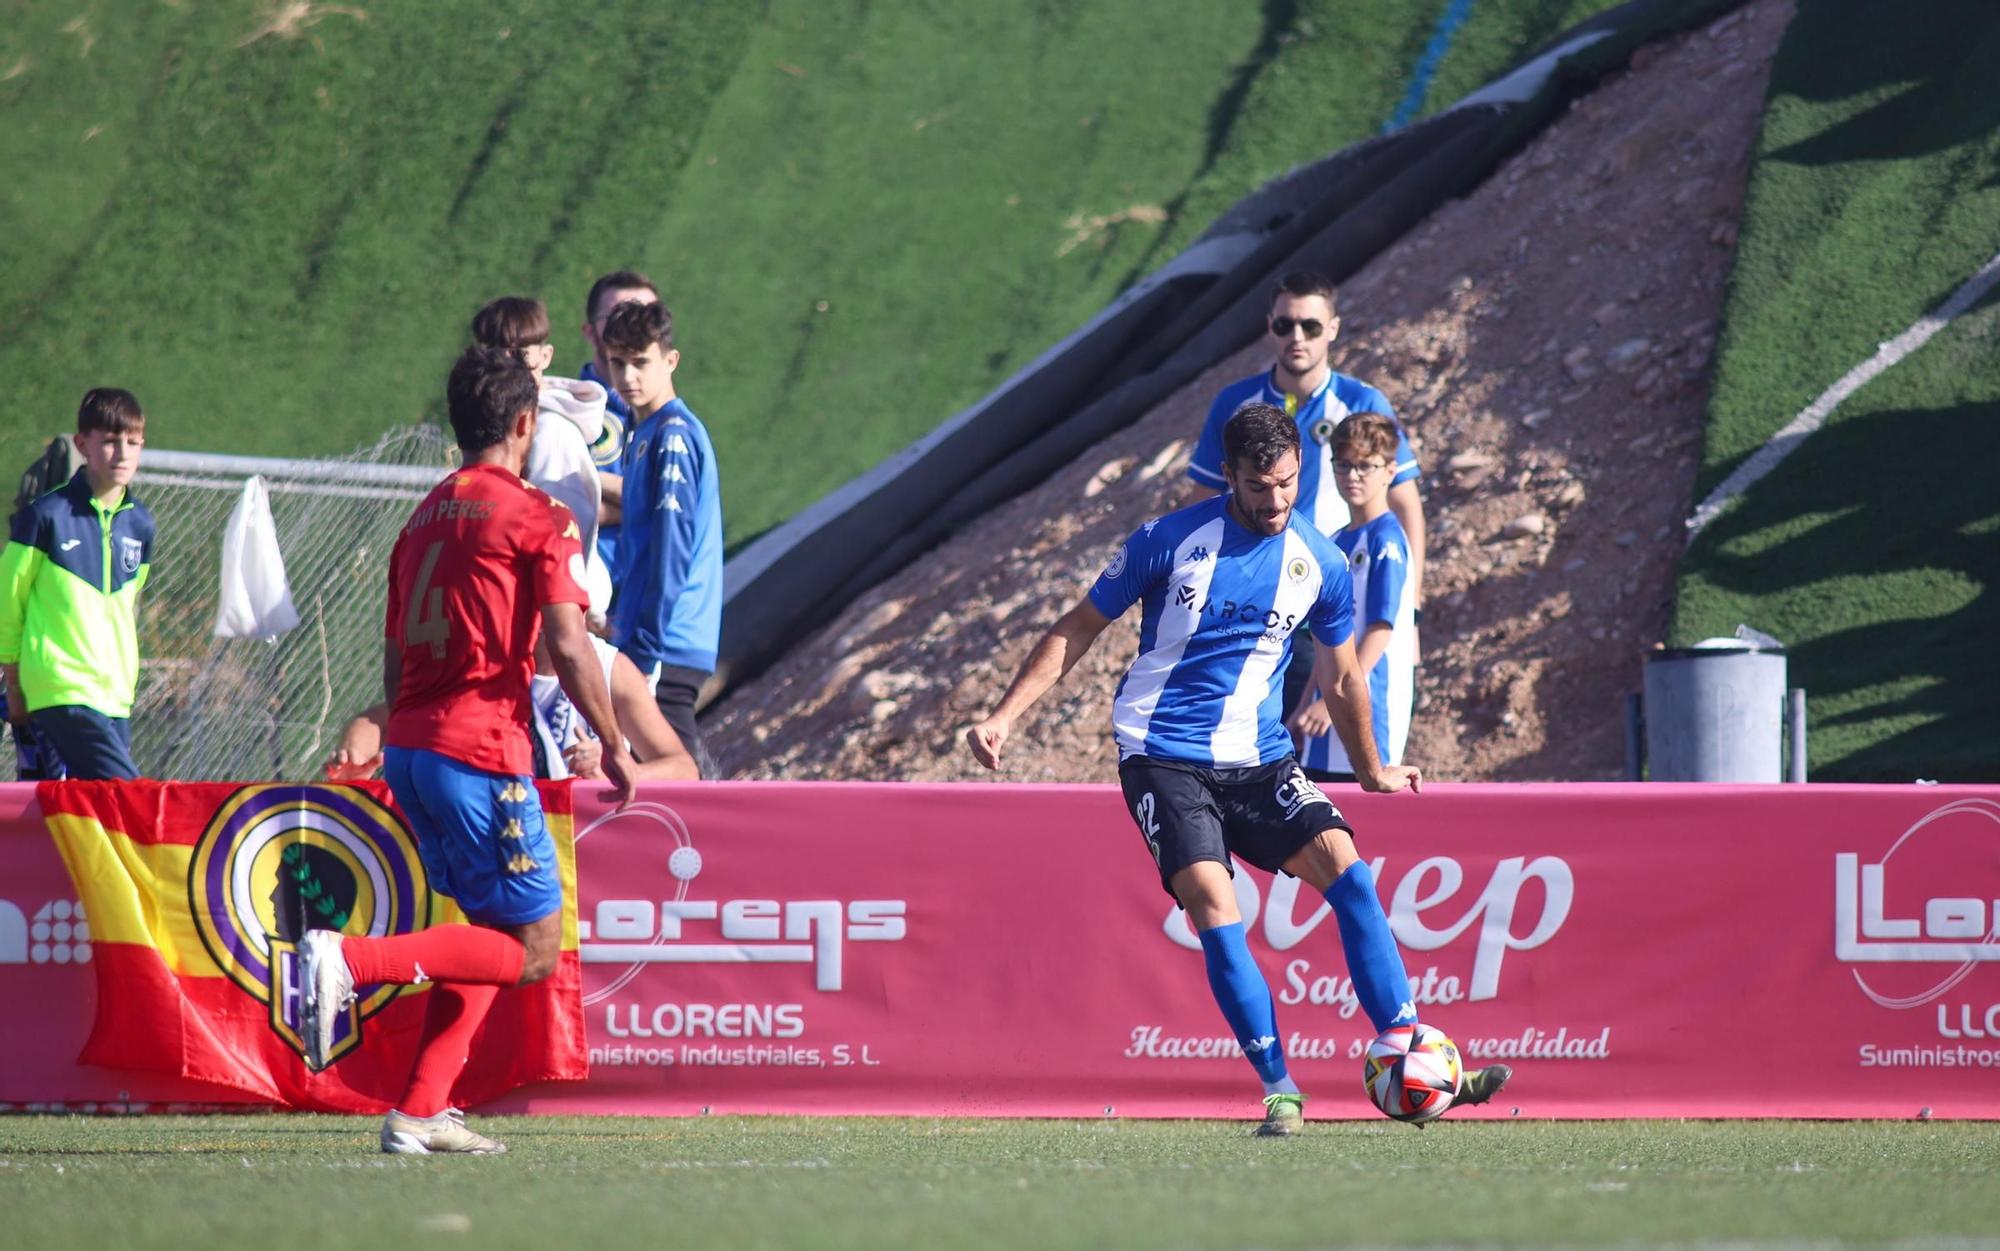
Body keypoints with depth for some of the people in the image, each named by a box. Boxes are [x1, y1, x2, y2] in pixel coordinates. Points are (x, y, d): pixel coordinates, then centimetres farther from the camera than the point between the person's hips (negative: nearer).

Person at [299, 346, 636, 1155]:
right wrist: (613, 746, -1)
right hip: (480, 750, -8)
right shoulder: (537, 518, -5)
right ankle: (351, 960, -19)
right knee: (532, 950, -3)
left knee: (494, 932, 17)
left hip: (410, 746, 8)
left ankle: (420, 1110, 7)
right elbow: (569, 647, -12)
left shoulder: (425, 517, 17)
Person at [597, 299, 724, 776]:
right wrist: (619, 613, 19)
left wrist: (646, 648, -19)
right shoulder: (645, 434, 18)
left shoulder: (674, 435, -11)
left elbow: (671, 548, -17)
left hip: (668, 648, -10)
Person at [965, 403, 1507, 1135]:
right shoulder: (1170, 542, -7)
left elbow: (1340, 677, 18)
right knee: (1211, 902, -22)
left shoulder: (1319, 564, 2)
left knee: (1346, 869, -16)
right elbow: (1078, 630, 3)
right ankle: (1280, 1092, -16)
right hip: (1162, 756, -3)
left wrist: (1371, 772, 29)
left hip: (1257, 759, 3)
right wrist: (1005, 715, -3)